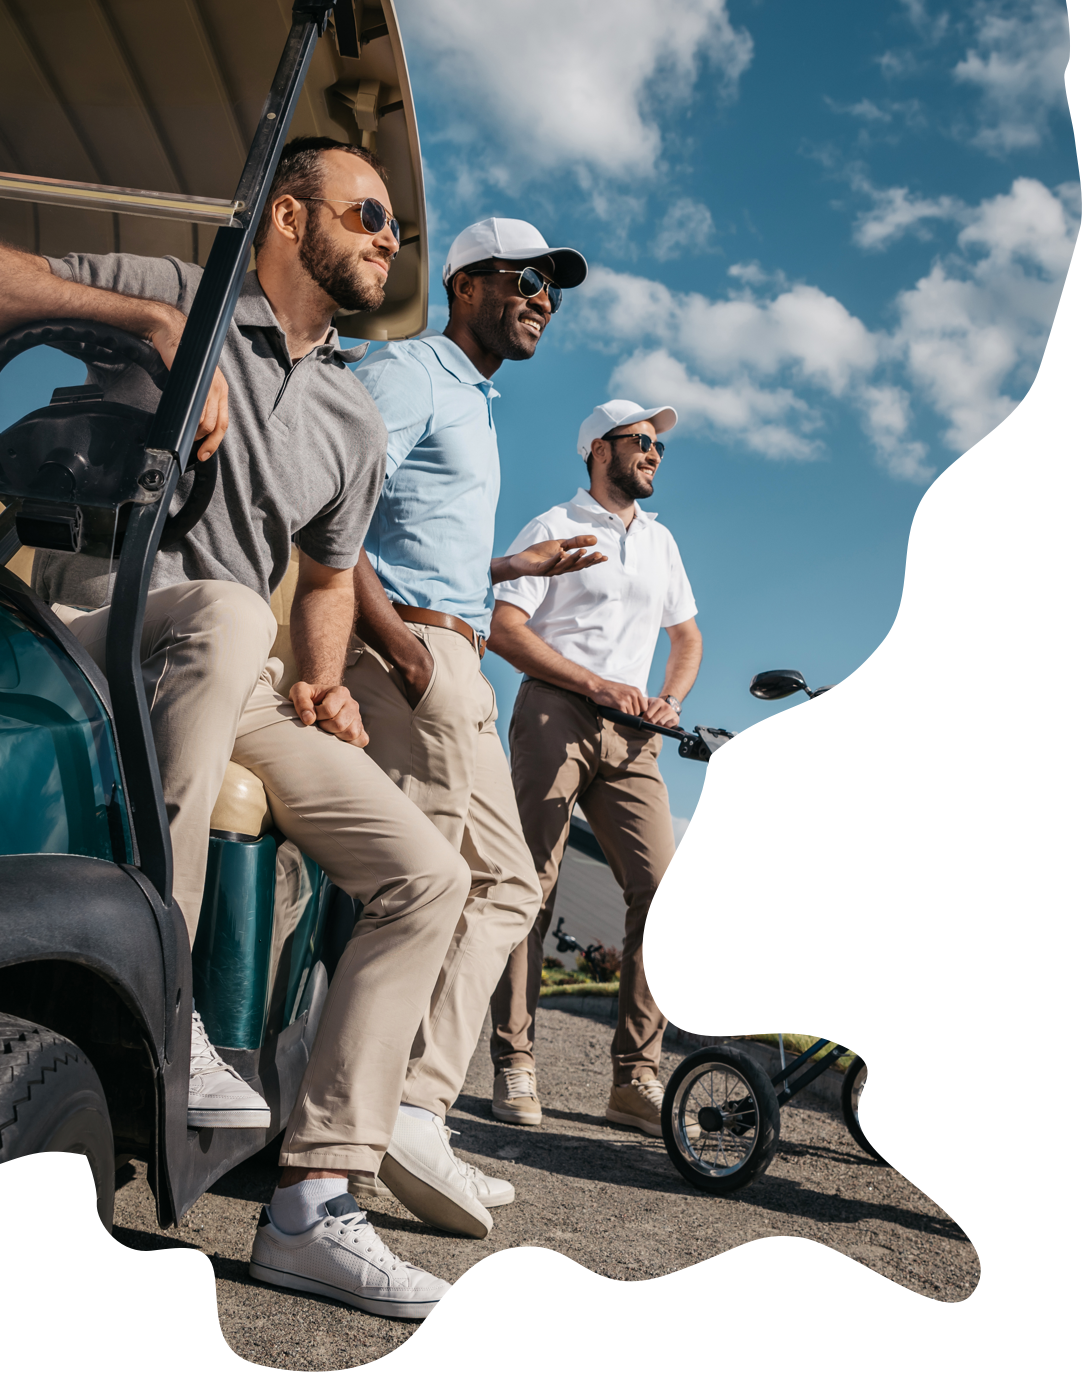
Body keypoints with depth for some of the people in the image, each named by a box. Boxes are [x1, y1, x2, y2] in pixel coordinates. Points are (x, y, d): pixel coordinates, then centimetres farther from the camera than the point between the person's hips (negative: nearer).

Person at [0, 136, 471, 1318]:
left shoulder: (352, 423, 17)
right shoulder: (173, 295, 3)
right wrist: (159, 325, -19)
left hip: (236, 687, 5)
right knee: (223, 610, -40)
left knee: (426, 875, -9)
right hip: (95, 634, -5)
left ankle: (309, 1207, -5)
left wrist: (322, 684, 6)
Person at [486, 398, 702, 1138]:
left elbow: (688, 638, 28)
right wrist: (596, 683, -12)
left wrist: (670, 701, 6)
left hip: (630, 734, 5)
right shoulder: (553, 529, 7)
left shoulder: (660, 540, 25)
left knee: (663, 888, -9)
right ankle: (514, 1067, 1)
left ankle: (637, 1077, -4)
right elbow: (505, 630, -4)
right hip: (555, 714, -4)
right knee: (531, 888, -7)